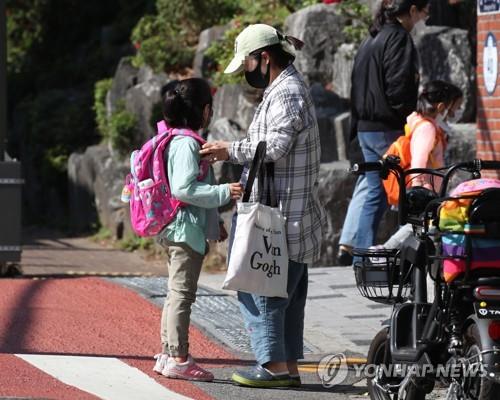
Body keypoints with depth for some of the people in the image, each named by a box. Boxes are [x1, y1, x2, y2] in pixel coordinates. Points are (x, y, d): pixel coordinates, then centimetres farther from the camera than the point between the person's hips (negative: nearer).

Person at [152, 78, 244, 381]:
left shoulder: (179, 141, 17)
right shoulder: (187, 144, -16)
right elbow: (183, 188, -25)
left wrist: (214, 222, 25)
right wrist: (224, 192, -24)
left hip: (179, 230, 11)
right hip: (187, 230, -11)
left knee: (176, 295, 15)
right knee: (183, 294, -8)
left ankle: (168, 355, 21)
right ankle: (179, 358, -7)